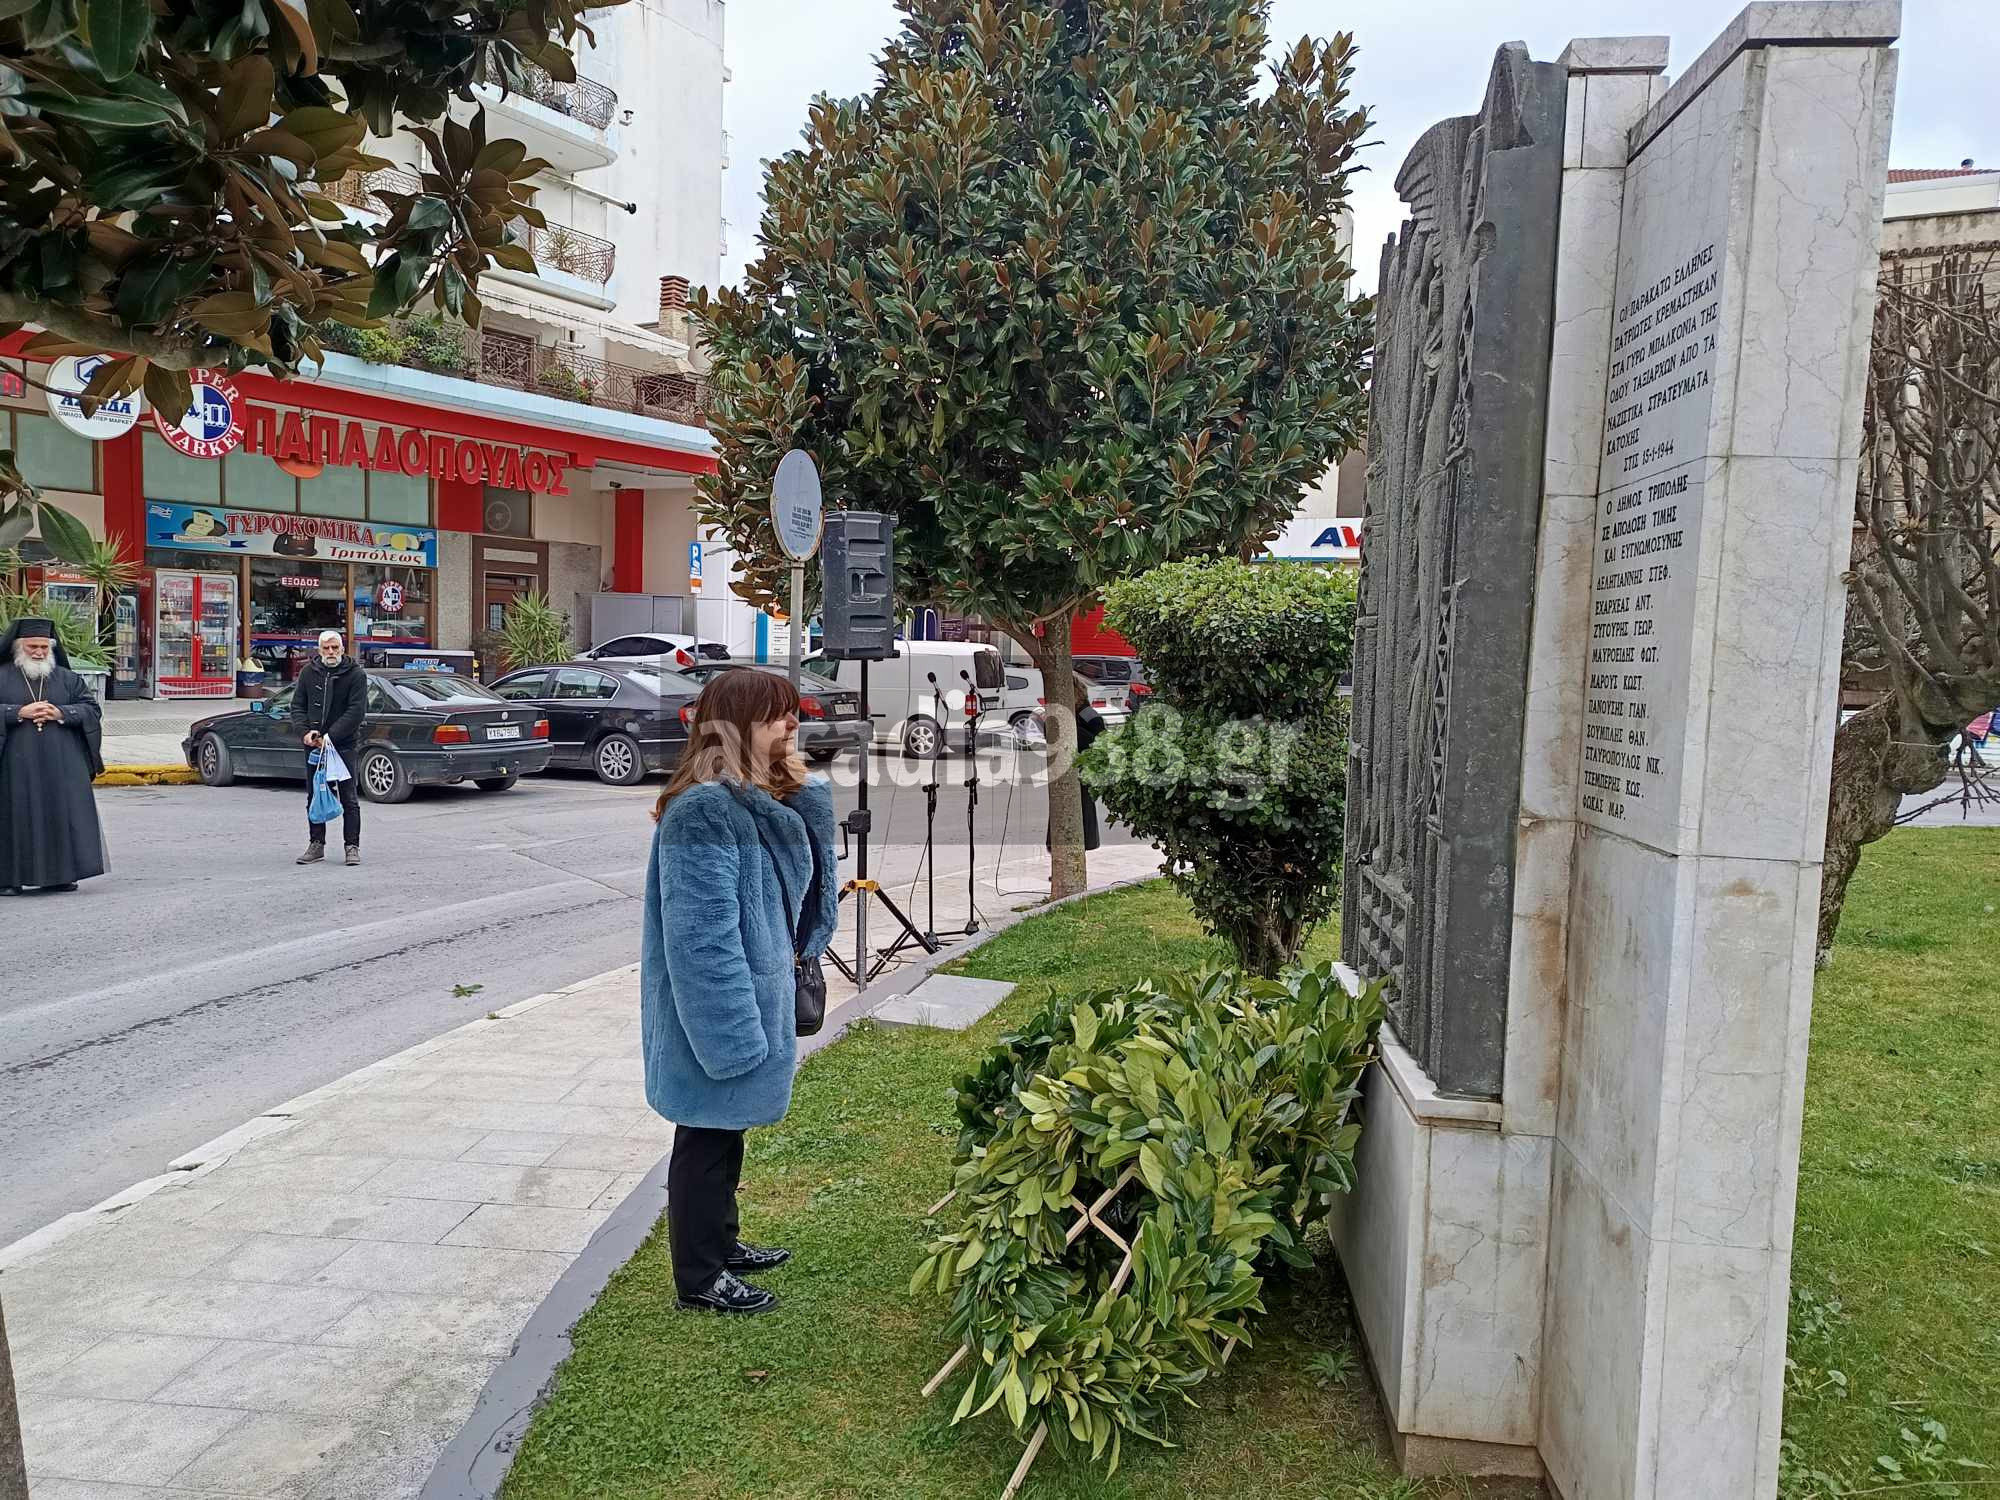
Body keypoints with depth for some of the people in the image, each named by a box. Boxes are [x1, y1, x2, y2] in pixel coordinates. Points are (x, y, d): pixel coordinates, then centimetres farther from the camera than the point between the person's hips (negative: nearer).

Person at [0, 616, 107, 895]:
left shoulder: (67, 678, 13)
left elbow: (92, 709, 7)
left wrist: (60, 713, -9)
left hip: (61, 764, 2)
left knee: (62, 815, 0)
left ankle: (58, 874, 8)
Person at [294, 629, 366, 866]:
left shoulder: (355, 675, -6)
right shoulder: (309, 672, 7)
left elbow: (357, 711, -13)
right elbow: (297, 706, 10)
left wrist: (330, 736, -18)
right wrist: (306, 731, -7)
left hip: (345, 744, -4)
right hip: (314, 744, 4)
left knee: (349, 799, -2)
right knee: (313, 798, 10)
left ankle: (352, 846, 3)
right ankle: (316, 845, 19)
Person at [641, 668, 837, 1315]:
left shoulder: (757, 801, 7)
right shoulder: (704, 811, -24)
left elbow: (803, 886, 12)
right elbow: (702, 934, -26)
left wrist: (807, 794, -2)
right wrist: (733, 1032, -24)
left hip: (743, 1000, 9)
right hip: (716, 1016, -9)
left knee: (724, 1132, 22)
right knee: (706, 1140, 6)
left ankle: (721, 1243, 39)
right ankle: (699, 1278, 22)